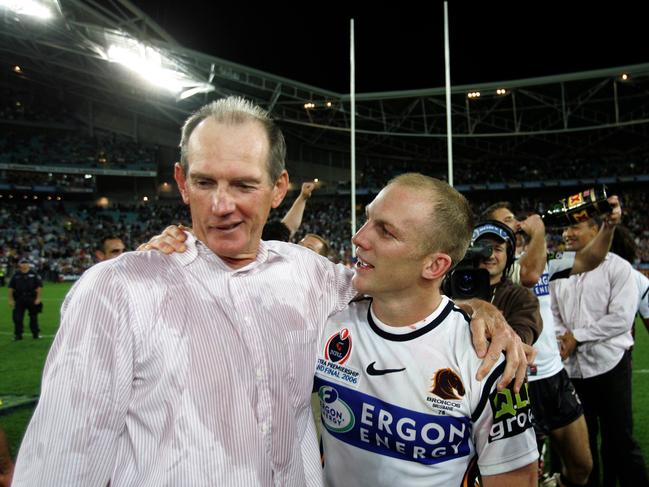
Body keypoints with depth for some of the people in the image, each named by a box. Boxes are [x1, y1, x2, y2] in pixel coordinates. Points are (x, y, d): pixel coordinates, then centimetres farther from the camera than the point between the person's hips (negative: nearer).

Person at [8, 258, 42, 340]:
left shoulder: (34, 274, -1)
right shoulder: (16, 275, 4)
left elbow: (39, 287, -1)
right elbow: (11, 288, 7)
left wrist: (38, 298, -5)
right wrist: (11, 300, 3)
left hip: (32, 299, -1)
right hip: (19, 299, 1)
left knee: (33, 317, 7)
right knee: (17, 317, 3)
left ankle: (36, 333, 18)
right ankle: (18, 334, 14)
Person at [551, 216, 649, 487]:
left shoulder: (617, 267, -6)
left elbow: (621, 318, -13)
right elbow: (552, 312, 11)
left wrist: (577, 336, -12)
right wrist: (561, 338, -9)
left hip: (609, 364, -5)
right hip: (572, 366, 5)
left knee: (619, 438, 2)